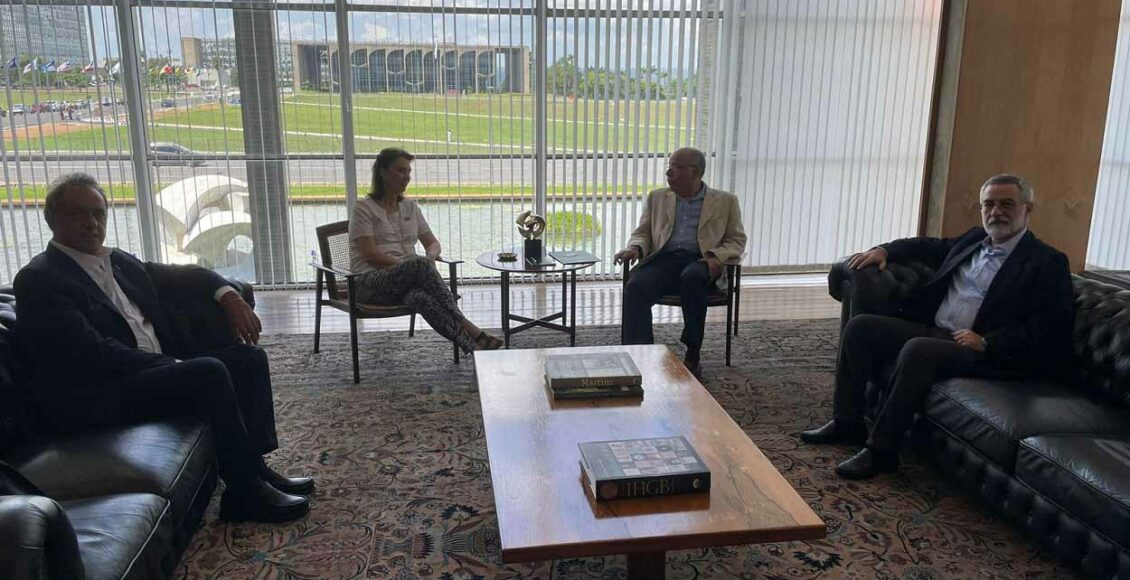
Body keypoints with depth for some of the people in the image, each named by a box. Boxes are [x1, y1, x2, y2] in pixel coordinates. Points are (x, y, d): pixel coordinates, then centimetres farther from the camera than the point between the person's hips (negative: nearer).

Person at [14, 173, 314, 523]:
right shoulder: (39, 279, -10)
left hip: (159, 371, 9)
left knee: (248, 357, 0)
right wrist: (174, 365, -21)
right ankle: (245, 492, -17)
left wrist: (228, 294, 3)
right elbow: (93, 352, -20)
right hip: (98, 399, -9)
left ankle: (255, 467, -1)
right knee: (209, 372, -27)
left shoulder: (118, 261, 16)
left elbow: (180, 274, 23)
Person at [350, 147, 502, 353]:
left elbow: (433, 243, 15)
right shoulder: (363, 208, -1)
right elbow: (370, 255, -11)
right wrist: (415, 265, -18)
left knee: (419, 296, -37)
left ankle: (470, 344, -57)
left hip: (409, 280, 4)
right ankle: (469, 332, -44)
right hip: (370, 283, -4)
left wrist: (430, 258, -11)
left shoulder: (410, 207, 17)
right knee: (420, 264, -37)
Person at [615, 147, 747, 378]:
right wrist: (635, 248, -4)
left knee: (692, 277, -39)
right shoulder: (657, 197, 23)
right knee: (635, 287, -31)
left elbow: (737, 240, 11)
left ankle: (693, 352, -24)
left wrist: (715, 256, -11)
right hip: (663, 259, 2)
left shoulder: (725, 201, 15)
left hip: (699, 261, -2)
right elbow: (642, 232, 21)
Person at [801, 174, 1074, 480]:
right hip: (931, 329, 8)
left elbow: (1050, 328, -11)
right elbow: (930, 247, 33)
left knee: (918, 350, -36)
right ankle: (847, 422, -3)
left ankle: (881, 449, -26)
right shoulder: (974, 239, 17)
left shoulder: (1048, 262, -3)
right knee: (860, 326, -8)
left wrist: (986, 342, -19)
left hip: (984, 351, -7)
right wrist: (884, 250, 14)